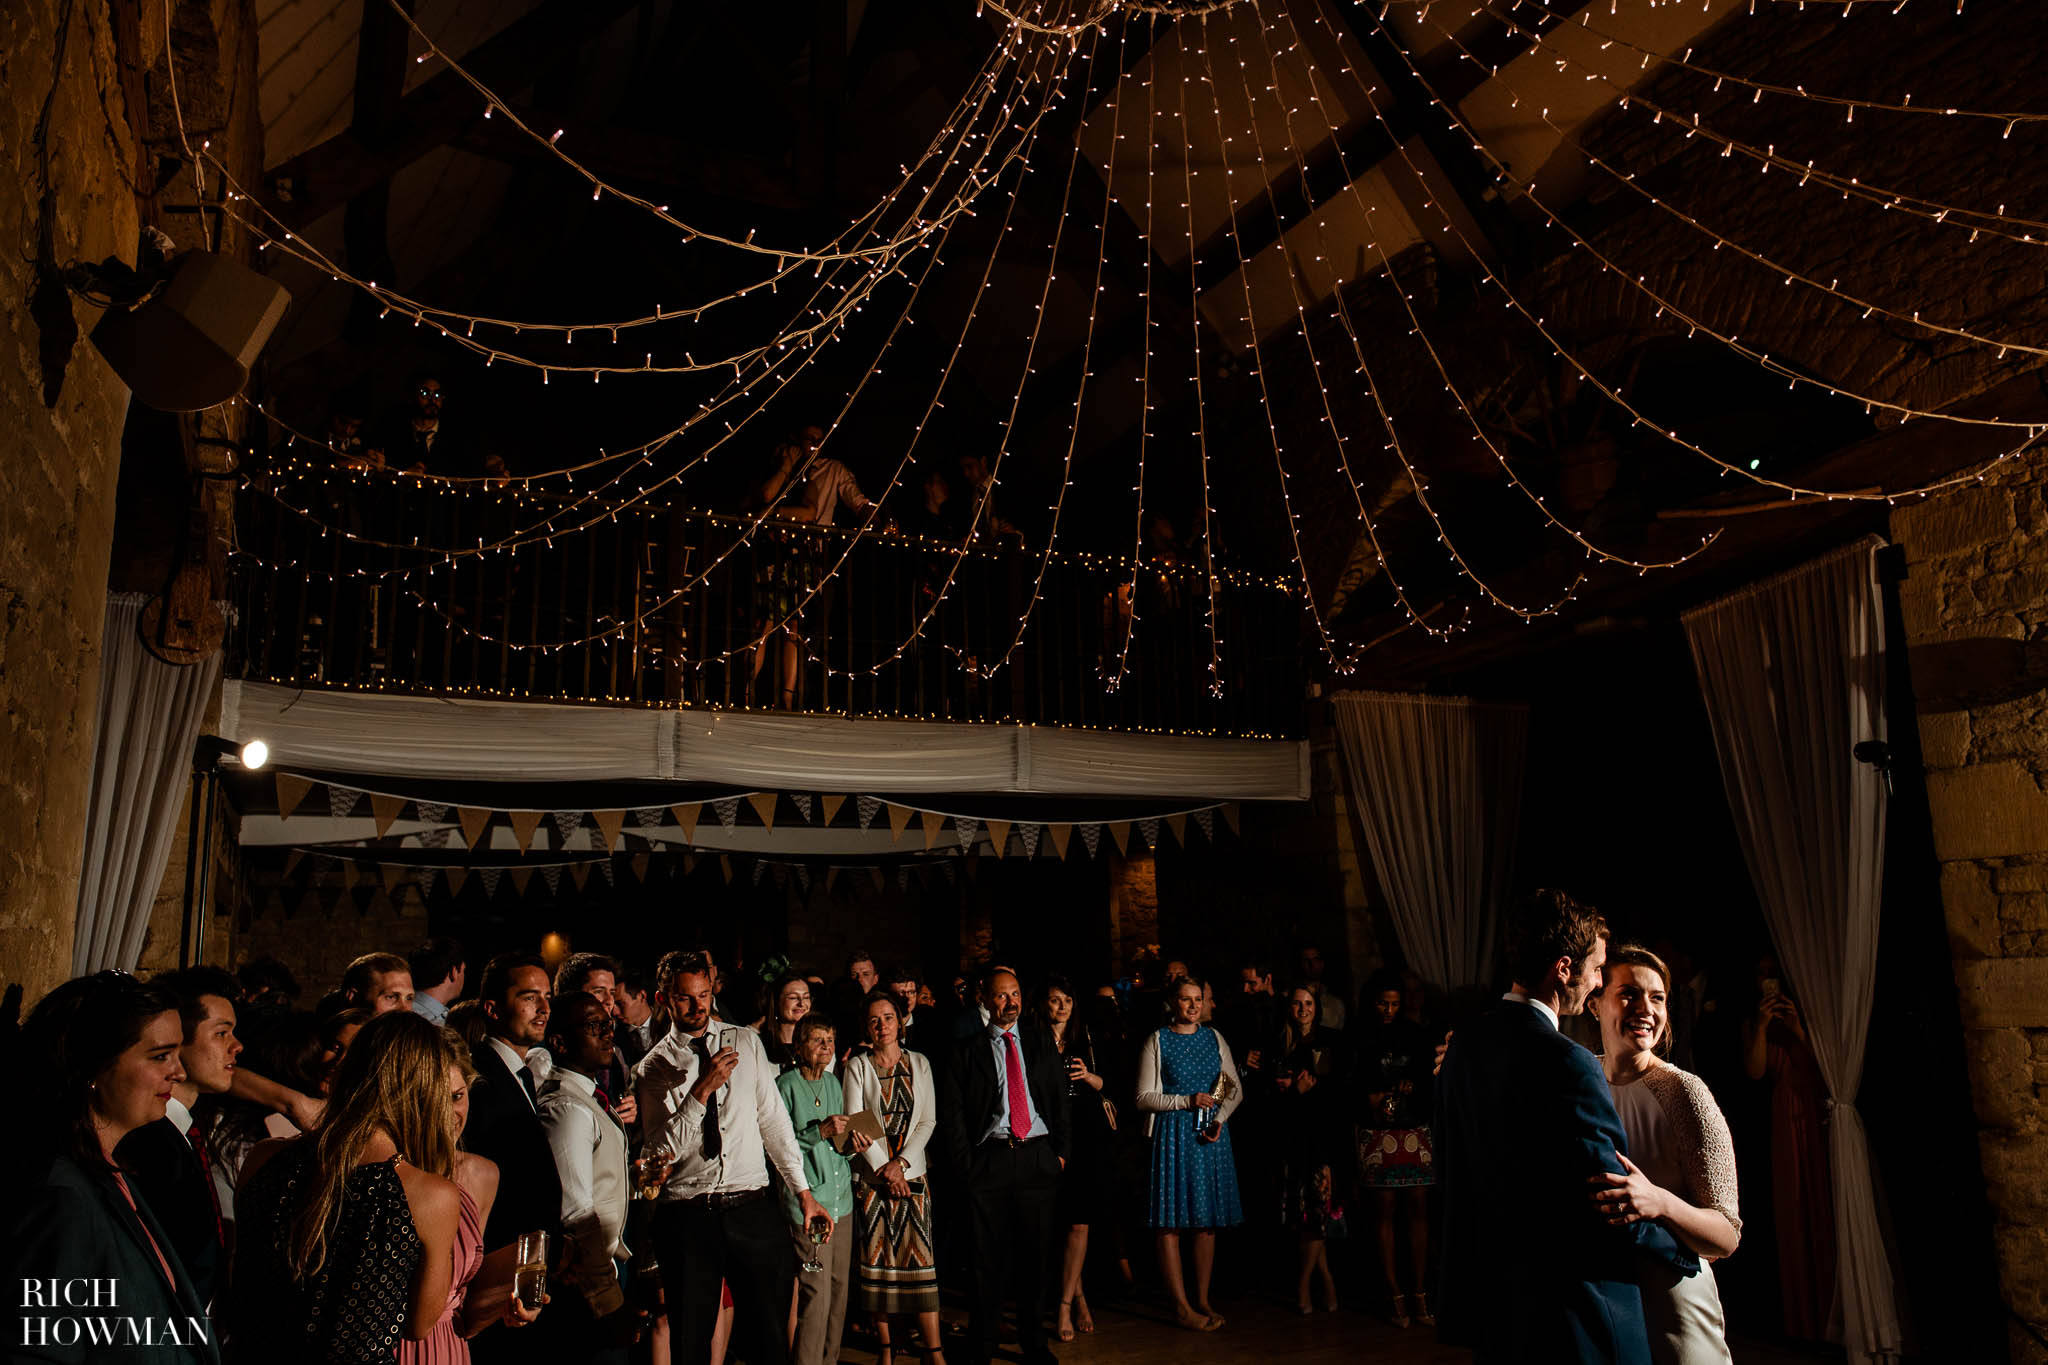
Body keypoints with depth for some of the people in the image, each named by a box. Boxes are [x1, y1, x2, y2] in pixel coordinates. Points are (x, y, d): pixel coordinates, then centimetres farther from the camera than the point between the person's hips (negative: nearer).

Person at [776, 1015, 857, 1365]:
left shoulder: (833, 1083, 15)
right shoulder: (786, 1085, -6)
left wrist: (850, 1140, 3)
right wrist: (820, 1132, -17)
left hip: (841, 1200, 7)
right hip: (807, 1202, -7)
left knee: (839, 1291, 10)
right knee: (816, 1296, -8)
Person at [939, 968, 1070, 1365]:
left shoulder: (1040, 1044, 11)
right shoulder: (966, 1050, 2)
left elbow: (1060, 1101, 13)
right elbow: (951, 1112, -1)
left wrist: (1061, 1151, 5)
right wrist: (965, 1165, -6)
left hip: (1038, 1158, 3)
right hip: (989, 1160, -2)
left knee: (1036, 1255, 10)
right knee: (988, 1259, 2)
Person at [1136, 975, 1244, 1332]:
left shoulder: (1214, 1038, 11)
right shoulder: (1157, 1041, 0)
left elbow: (1236, 1089, 12)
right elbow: (1145, 1097, -4)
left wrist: (1220, 1119, -5)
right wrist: (1188, 1101, -13)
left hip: (1211, 1134, 4)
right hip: (1172, 1135, -4)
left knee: (1208, 1219, 6)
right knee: (1171, 1222, -4)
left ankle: (1202, 1300, 15)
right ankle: (1181, 1306, 3)